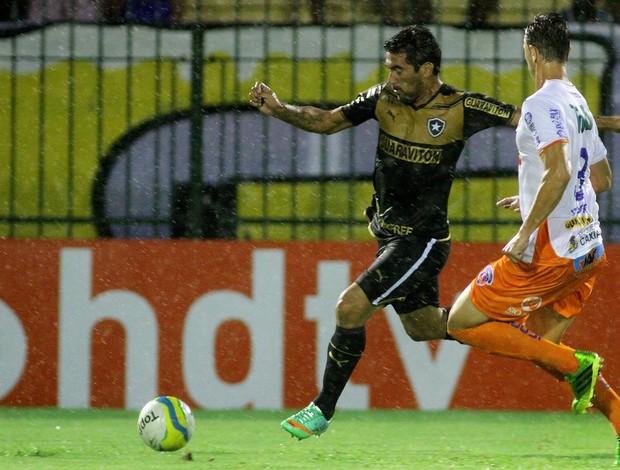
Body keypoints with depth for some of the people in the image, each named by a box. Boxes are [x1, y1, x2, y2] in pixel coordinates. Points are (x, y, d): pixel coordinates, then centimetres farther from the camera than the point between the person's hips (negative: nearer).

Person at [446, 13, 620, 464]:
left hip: (549, 252, -9)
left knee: (461, 322, 0)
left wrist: (525, 233, -23)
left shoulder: (543, 103, -14)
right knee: (541, 345, 20)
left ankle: (575, 364, -12)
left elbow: (559, 172, -27)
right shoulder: (579, 104, 15)